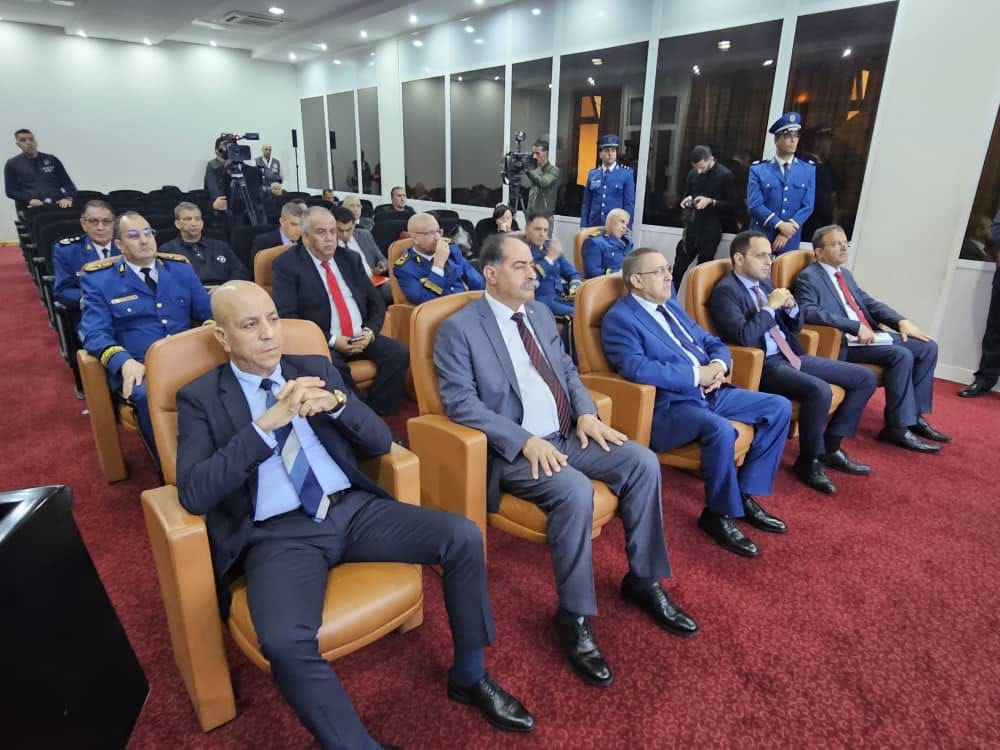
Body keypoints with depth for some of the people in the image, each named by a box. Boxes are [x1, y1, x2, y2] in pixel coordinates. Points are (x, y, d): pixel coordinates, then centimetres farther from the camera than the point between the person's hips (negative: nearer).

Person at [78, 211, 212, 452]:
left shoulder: (180, 268, 18)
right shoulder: (99, 279, 8)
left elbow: (208, 310, 17)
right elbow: (94, 332, -4)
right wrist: (124, 361, -25)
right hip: (138, 367, -2)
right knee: (149, 394, -37)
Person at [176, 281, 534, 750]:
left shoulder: (316, 370, 11)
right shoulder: (199, 398, 3)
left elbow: (381, 442, 7)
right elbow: (194, 495, -11)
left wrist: (336, 403, -14)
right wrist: (267, 423, -20)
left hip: (353, 508, 3)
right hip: (279, 534, -3)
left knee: (463, 537, -14)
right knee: (285, 642, -33)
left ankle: (470, 677, 8)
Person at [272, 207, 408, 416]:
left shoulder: (351, 259, 15)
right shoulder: (287, 264, -1)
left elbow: (377, 303, 15)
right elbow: (286, 316, -10)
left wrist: (370, 331, -6)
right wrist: (332, 340, -17)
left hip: (361, 338, 5)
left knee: (399, 352, -19)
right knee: (333, 368, -35)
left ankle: (378, 414, -9)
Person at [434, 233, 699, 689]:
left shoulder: (539, 313, 14)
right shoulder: (459, 328, -7)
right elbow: (460, 401, -15)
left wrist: (587, 413, -2)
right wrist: (525, 441, -24)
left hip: (567, 435, 7)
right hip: (513, 449, -7)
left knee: (643, 462, -10)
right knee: (575, 491, -32)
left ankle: (643, 581, 8)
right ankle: (574, 617, -12)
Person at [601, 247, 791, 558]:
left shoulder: (671, 307, 19)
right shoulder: (619, 318, -9)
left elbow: (713, 343, 20)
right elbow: (637, 368, -25)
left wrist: (718, 364, -4)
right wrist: (696, 374, -19)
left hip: (710, 392, 9)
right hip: (667, 404, -9)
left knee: (779, 407, 3)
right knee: (720, 429, -35)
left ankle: (747, 494, 10)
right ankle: (719, 514, -9)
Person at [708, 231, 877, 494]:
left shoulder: (765, 283, 15)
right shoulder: (725, 291, -12)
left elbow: (795, 326, 20)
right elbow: (744, 337, -25)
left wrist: (791, 307, -1)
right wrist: (770, 306, -17)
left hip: (790, 355, 9)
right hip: (761, 365, -9)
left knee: (865, 378, 5)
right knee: (819, 391, -33)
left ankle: (831, 446, 14)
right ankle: (809, 461, -8)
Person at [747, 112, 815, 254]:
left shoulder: (808, 170, 7)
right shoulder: (758, 169, -1)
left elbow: (807, 206, 1)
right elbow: (754, 205, -9)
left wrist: (787, 231, -12)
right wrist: (780, 225, -17)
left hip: (791, 241, 2)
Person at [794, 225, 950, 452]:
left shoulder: (844, 273, 20)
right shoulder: (808, 277, -7)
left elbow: (869, 303, 19)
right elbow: (809, 312, -23)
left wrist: (902, 321, 2)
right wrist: (856, 327, -25)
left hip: (869, 334, 9)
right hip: (844, 343, -9)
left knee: (928, 347, 0)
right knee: (901, 355, -26)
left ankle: (914, 415, 8)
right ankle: (897, 427, -15)